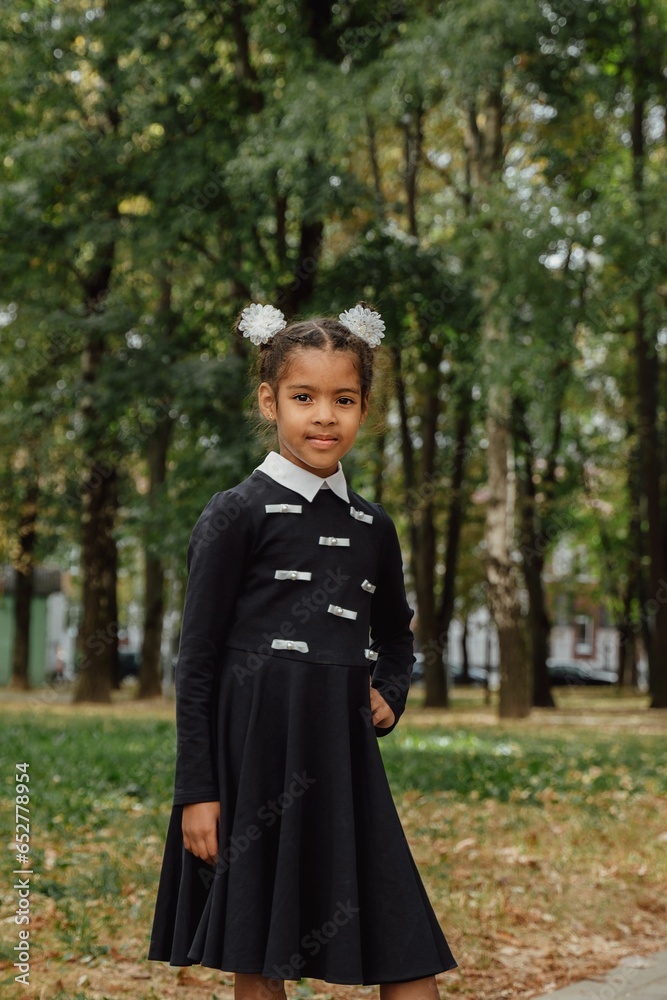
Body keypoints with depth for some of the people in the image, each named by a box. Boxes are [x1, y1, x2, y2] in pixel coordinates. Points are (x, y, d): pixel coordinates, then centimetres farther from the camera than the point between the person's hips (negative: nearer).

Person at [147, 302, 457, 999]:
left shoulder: (372, 527, 12)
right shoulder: (238, 513, -3)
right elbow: (196, 662, -4)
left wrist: (388, 695, 8)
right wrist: (196, 791, -8)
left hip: (345, 761, 5)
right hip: (255, 759, -5)